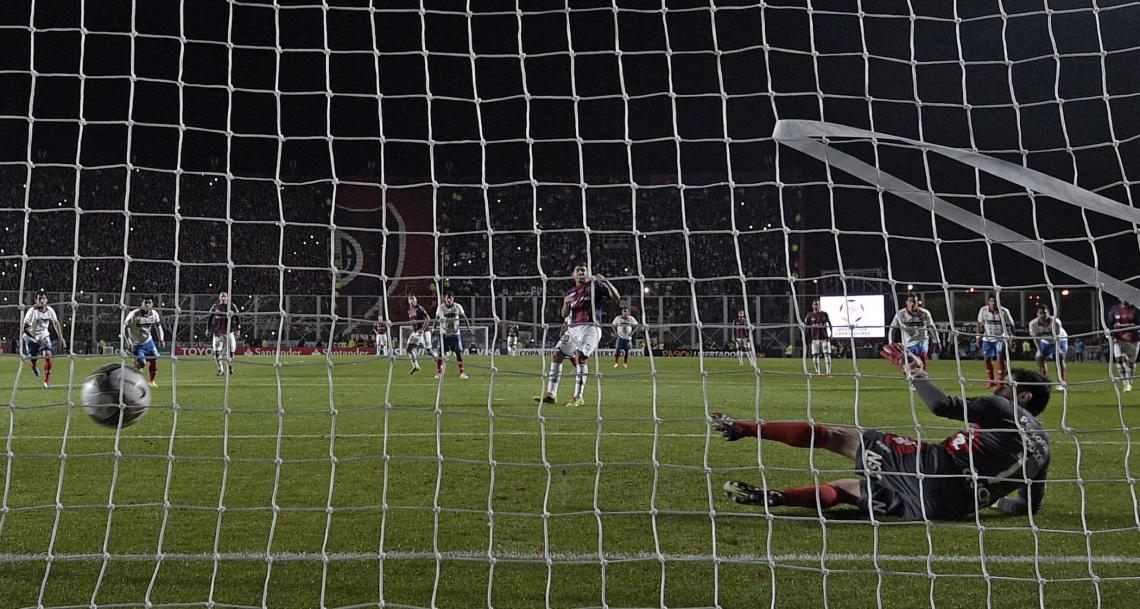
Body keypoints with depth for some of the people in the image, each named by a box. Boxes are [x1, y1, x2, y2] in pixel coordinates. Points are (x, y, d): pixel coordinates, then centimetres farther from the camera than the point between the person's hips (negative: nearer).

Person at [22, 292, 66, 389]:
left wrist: (61, 338, 3)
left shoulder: (50, 310, -9)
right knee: (32, 360, 5)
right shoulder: (32, 311, -22)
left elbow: (56, 323, 7)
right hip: (31, 337, -2)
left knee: (48, 356, -15)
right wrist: (36, 339, -33)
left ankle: (47, 381, -5)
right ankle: (34, 368, 46)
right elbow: (25, 328, -25)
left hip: (44, 336, 3)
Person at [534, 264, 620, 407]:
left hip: (590, 328, -6)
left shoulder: (595, 285, 5)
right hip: (573, 329, 6)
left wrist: (605, 281, -15)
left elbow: (616, 298, -3)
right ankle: (550, 394, 7)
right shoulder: (571, 292, 20)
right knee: (557, 355, 1)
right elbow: (564, 314, 17)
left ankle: (578, 397, -21)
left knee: (580, 356, -23)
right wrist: (566, 303, -5)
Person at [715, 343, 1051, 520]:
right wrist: (994, 499, 42)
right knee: (842, 488, 20)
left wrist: (914, 372, 4)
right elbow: (1029, 506, 25)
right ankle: (768, 497, 6)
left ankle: (744, 429, 1)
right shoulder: (1043, 447, 22)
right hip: (956, 507, 6)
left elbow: (943, 406, -9)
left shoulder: (1002, 408, 3)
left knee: (834, 435, 3)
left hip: (937, 463, -6)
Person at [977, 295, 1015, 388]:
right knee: (987, 359, 6)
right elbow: (980, 324, 9)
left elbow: (1010, 325, -5)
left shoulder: (1004, 311, -14)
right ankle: (991, 380, 25)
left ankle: (1000, 381, -11)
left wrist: (1006, 334, -19)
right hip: (987, 338, 3)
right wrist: (979, 337, 8)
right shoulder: (983, 310, -6)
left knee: (1000, 357, -17)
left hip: (1000, 338, -3)